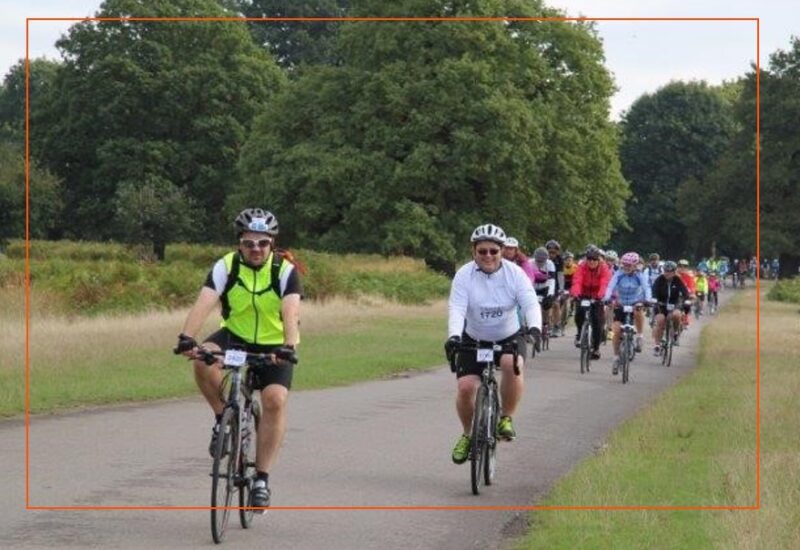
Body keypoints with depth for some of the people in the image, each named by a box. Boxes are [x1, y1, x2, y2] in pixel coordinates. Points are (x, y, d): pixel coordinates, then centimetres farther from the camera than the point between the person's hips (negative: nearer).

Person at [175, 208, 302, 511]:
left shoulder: (285, 270, -17)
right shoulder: (226, 266, -14)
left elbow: (290, 311, -31)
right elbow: (204, 303, -28)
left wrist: (289, 346, -50)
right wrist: (187, 338, -45)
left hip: (274, 346, -1)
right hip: (236, 337, 1)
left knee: (275, 400, -22)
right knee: (203, 359, -31)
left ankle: (262, 479, -12)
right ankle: (223, 418, -8)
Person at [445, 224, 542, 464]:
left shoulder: (514, 273, -13)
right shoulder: (464, 275, -15)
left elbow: (531, 304, -22)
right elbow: (457, 309, -26)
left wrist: (534, 328, -43)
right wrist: (454, 336, -44)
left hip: (509, 337, 0)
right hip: (474, 339, 0)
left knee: (512, 365, -32)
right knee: (466, 387, -15)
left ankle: (506, 418, -11)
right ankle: (468, 434, 11)